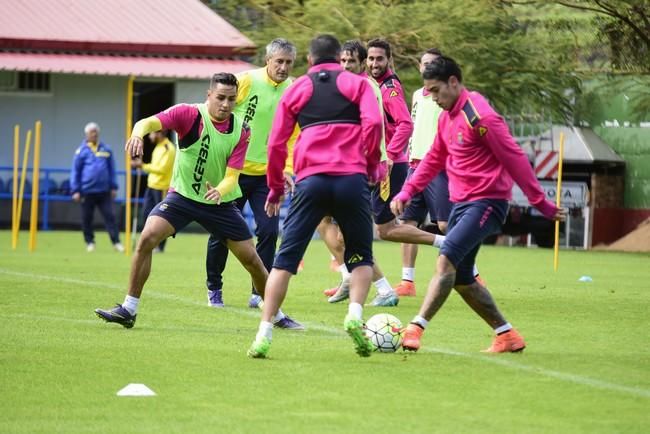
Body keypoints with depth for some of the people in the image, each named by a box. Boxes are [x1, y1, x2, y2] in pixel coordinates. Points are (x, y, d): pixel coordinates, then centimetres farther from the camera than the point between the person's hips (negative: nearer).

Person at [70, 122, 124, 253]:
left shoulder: (106, 150, 7)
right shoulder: (81, 151, 0)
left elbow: (112, 169, 13)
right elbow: (75, 172, 3)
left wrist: (113, 187, 10)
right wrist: (75, 190, -2)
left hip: (104, 191, 1)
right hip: (87, 191, -1)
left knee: (109, 215, -4)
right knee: (87, 218, 6)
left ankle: (116, 242, -3)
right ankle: (89, 242, 18)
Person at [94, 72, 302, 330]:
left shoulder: (241, 130, -11)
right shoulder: (189, 114, -17)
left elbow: (232, 176, -14)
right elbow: (151, 122, -32)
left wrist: (220, 191, -37)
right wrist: (138, 133, -56)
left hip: (220, 202, 2)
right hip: (182, 195, -2)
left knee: (251, 259, 2)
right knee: (147, 238, -22)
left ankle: (275, 315, 24)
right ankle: (129, 310, -12)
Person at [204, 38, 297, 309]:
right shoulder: (247, 81, -10)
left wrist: (287, 169, -4)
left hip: (267, 174, 2)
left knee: (269, 231, -10)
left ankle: (259, 292, 1)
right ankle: (214, 289, 21)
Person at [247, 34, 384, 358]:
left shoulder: (296, 89, 17)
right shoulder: (356, 83, 12)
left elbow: (277, 141, 12)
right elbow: (373, 122, -5)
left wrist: (275, 187, 20)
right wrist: (372, 164, 7)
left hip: (310, 180, 1)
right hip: (351, 178, -1)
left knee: (286, 258, 4)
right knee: (360, 256, 15)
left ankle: (264, 334, -5)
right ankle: (355, 314, -9)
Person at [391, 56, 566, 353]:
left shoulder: (479, 116, -17)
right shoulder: (447, 117, 11)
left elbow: (515, 159, -16)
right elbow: (434, 159, 22)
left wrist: (541, 203, -14)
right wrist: (406, 192, 11)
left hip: (486, 203, -10)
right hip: (461, 203, 10)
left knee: (446, 260, -22)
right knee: (460, 278, 10)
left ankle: (415, 329, -28)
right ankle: (507, 336, 19)